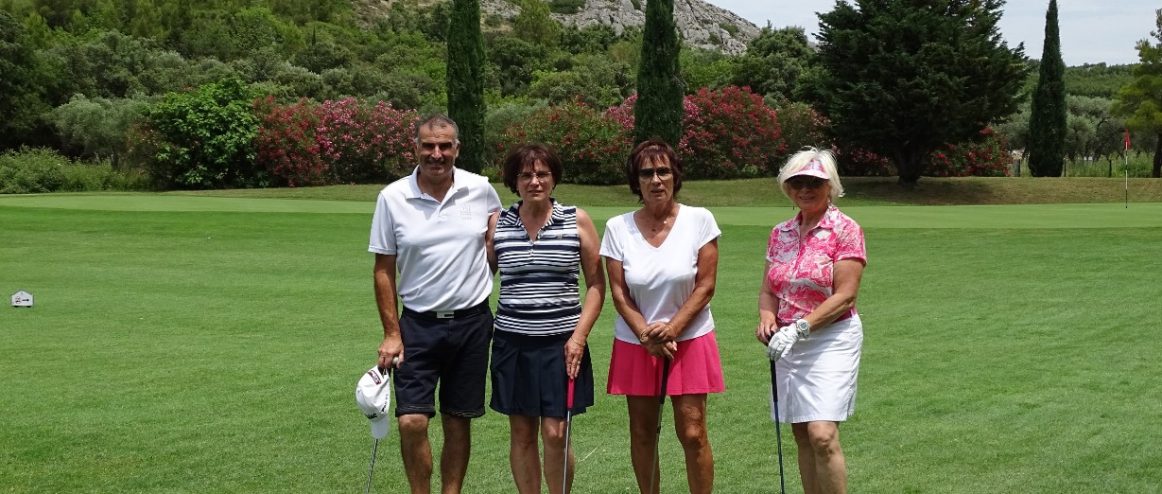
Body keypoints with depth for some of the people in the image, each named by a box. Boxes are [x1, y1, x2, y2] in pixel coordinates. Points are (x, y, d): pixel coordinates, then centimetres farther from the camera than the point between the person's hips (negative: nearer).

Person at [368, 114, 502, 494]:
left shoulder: (481, 190, -2)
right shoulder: (392, 198, -5)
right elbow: (383, 269, -1)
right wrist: (391, 333, -4)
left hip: (472, 322, 1)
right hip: (418, 324, -1)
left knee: (458, 422, 8)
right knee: (411, 421, -9)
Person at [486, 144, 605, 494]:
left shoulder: (577, 221, 0)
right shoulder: (497, 224, 3)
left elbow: (596, 284, 2)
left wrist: (580, 335, -7)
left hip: (561, 343, -2)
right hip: (512, 343, 2)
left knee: (555, 434, -5)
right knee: (521, 434, 7)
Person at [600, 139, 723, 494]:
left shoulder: (699, 220, -6)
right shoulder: (618, 227, -3)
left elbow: (705, 287, -6)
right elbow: (618, 292, -2)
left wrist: (671, 330, -14)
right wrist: (647, 335, -12)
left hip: (689, 340, -2)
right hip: (636, 342, 2)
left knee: (693, 434, -4)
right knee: (642, 435, 8)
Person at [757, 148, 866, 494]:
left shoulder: (845, 230, -7)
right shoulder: (780, 234, 11)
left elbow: (844, 296, -13)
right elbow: (768, 290, 14)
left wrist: (799, 328, -21)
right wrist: (767, 317, -9)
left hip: (831, 340, -6)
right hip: (788, 345, 6)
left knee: (822, 435, -17)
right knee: (802, 436, 8)